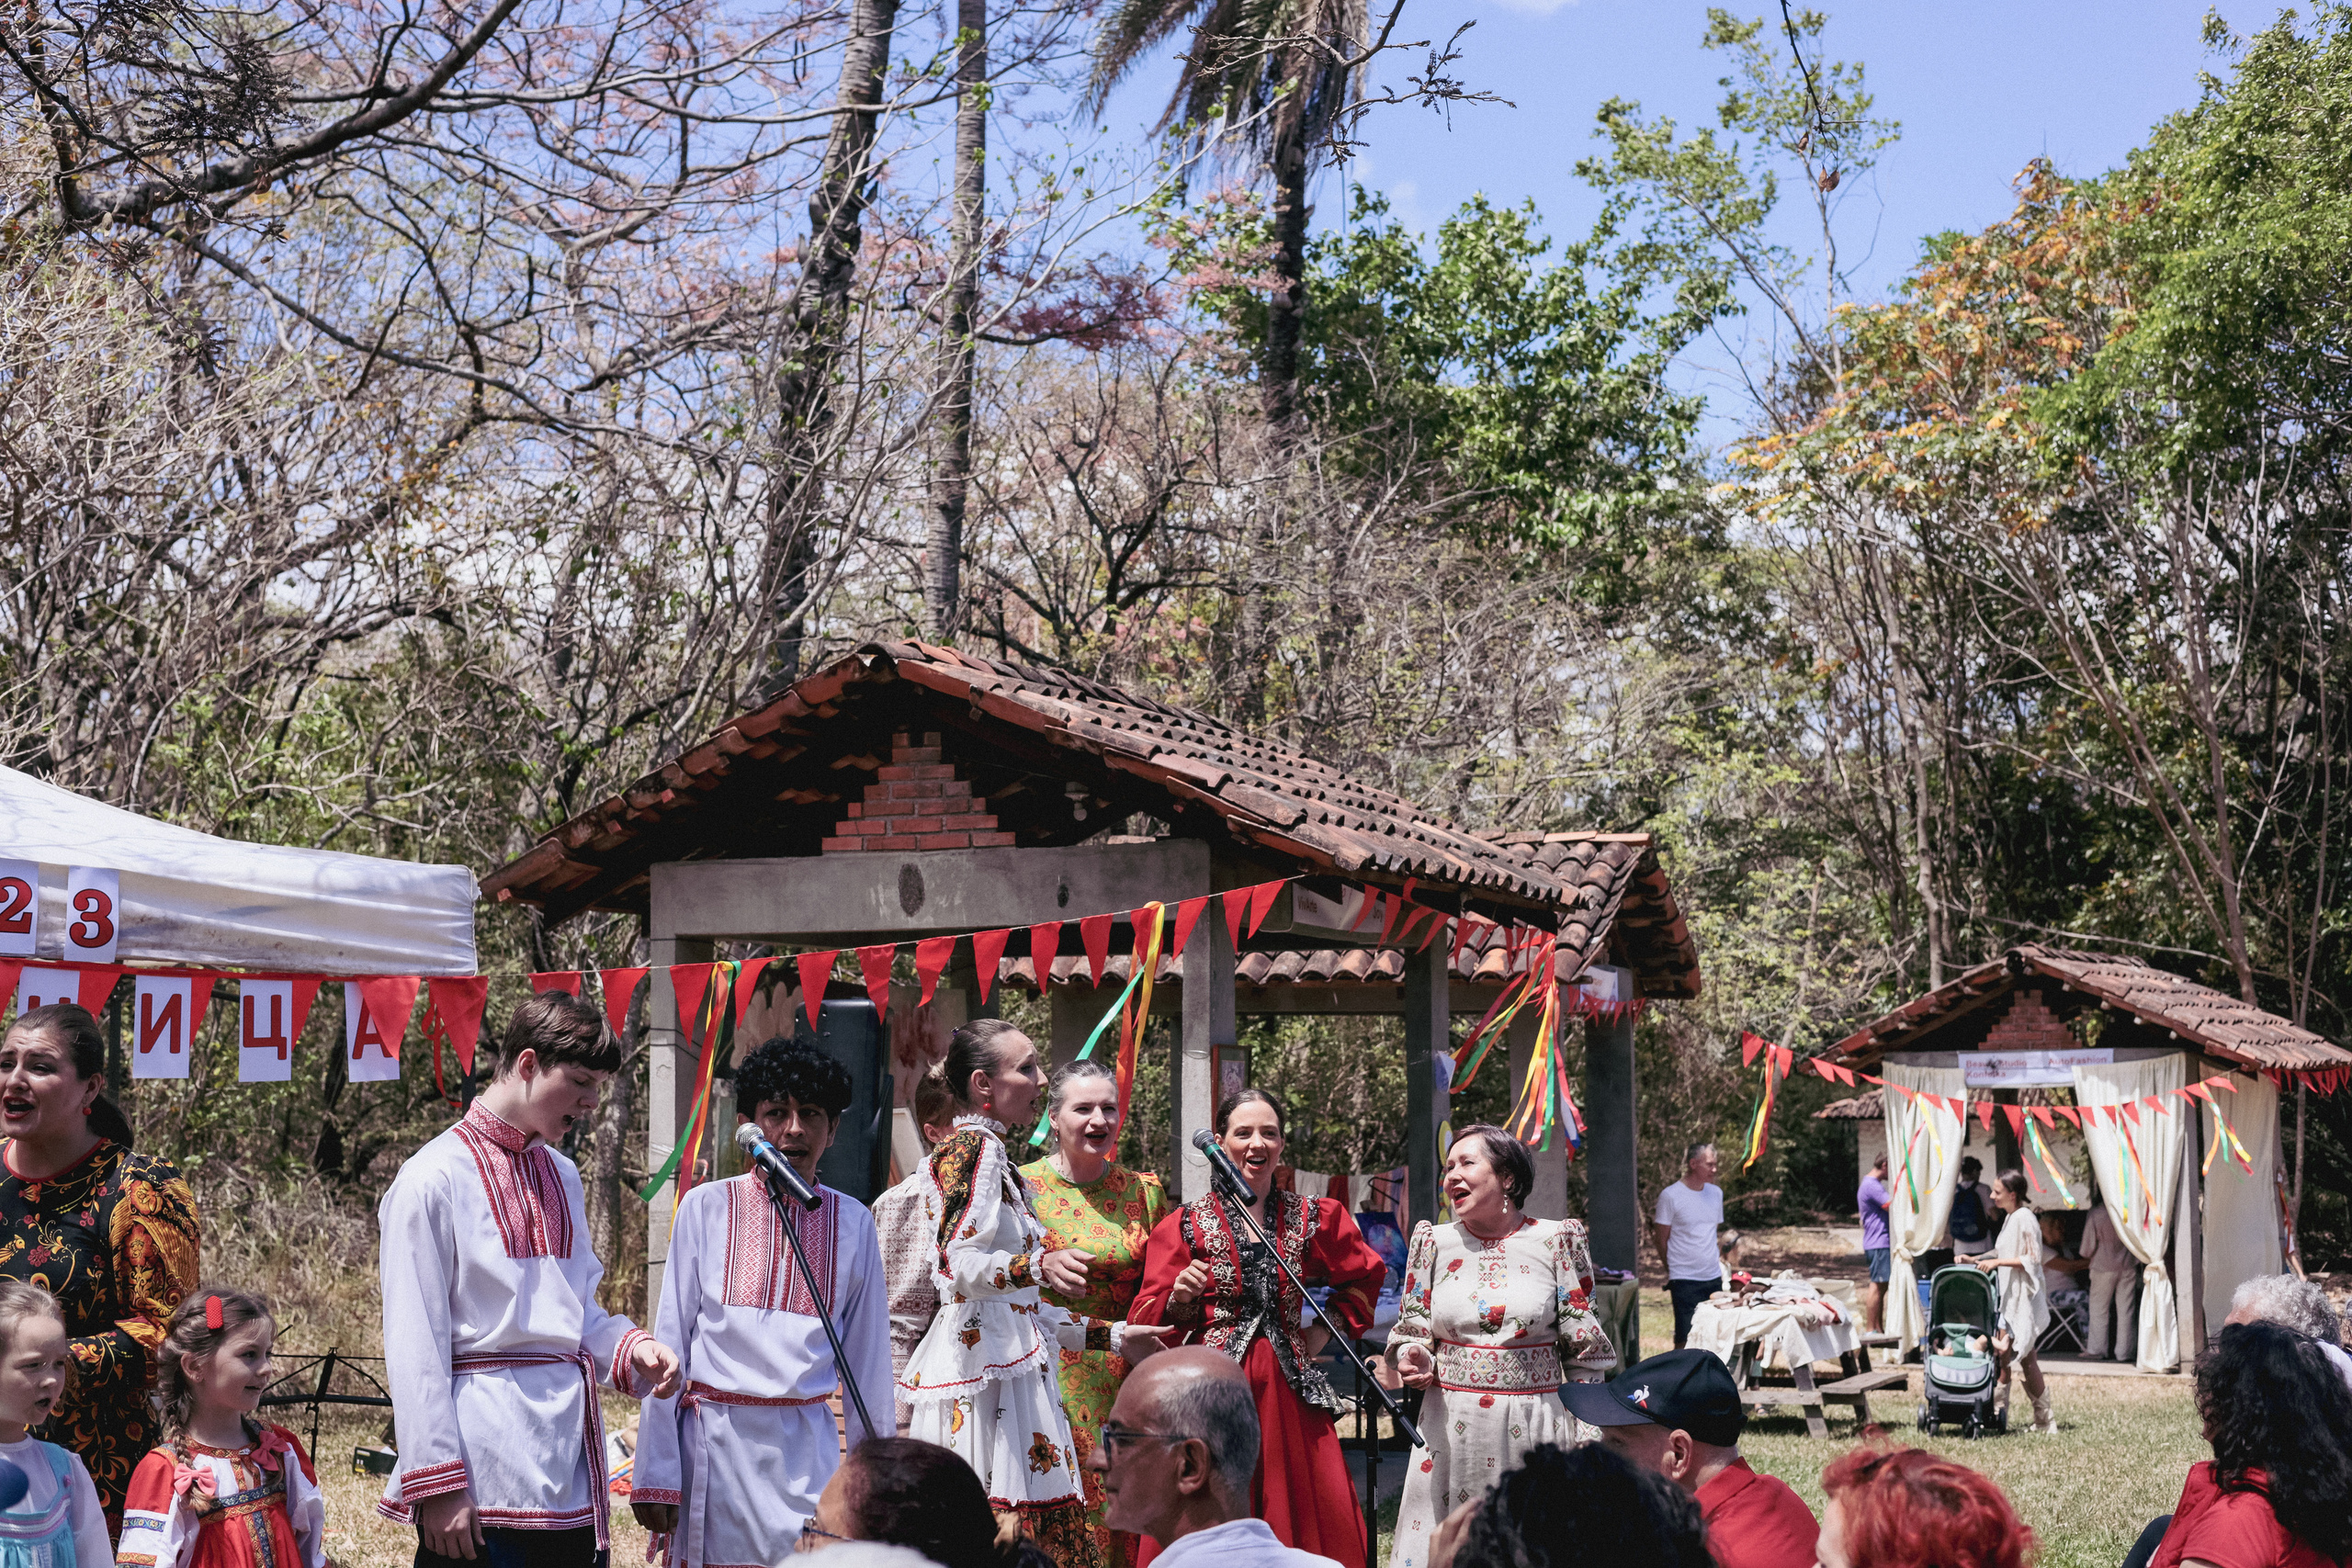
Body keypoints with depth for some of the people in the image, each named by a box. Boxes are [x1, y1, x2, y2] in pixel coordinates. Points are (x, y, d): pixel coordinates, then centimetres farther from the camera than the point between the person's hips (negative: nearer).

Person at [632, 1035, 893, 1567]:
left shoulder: (851, 1222, 4)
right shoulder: (706, 1207, -1)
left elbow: (866, 1358, 11)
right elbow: (670, 1340, 1)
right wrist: (655, 1473, -2)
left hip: (805, 1444, 1)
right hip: (714, 1442, -1)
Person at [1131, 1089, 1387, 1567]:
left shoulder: (1311, 1219, 10)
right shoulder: (1187, 1224, 3)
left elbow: (1364, 1277, 24)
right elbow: (1150, 1318, 2)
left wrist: (1322, 1334, 12)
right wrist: (1179, 1297, -18)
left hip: (1288, 1391, 2)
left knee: (1301, 1519, -1)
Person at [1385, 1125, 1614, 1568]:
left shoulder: (1557, 1241, 1)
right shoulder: (1434, 1242, 6)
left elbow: (1583, 1344, 4)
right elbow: (1410, 1330, 12)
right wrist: (1412, 1359, -10)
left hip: (1534, 1429, -2)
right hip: (1451, 1427, 2)